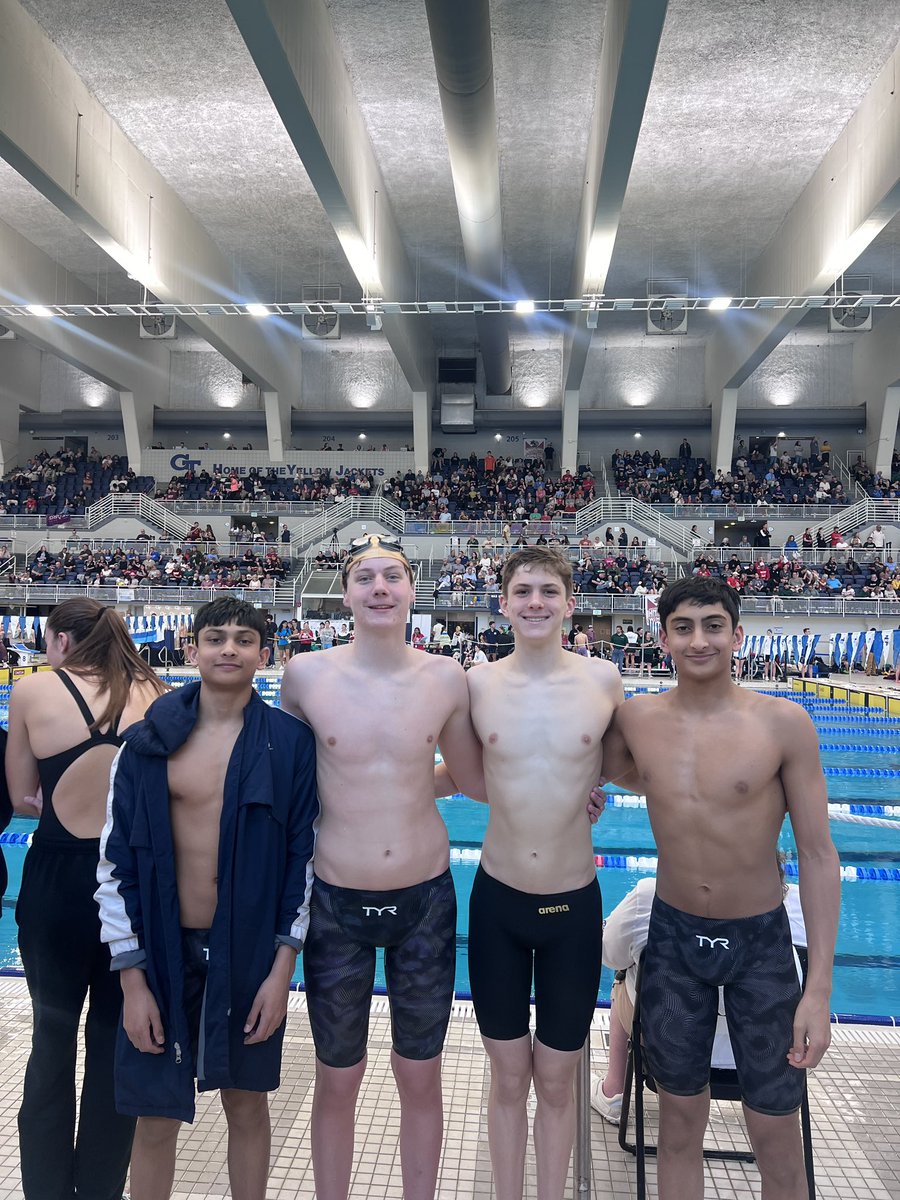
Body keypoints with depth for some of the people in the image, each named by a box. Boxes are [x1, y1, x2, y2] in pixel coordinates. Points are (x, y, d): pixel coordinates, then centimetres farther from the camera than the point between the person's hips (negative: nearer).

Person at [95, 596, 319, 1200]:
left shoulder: (291, 742, -6)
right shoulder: (147, 743, -5)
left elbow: (303, 856, -3)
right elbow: (116, 864, -2)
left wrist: (283, 969, -5)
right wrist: (132, 981, -4)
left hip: (250, 950, 0)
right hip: (164, 951, 1)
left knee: (247, 1102, 17)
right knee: (156, 1120, 13)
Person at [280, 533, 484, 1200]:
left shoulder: (447, 678, -7)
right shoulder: (306, 675, -10)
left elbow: (472, 779, 7)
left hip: (427, 901, 1)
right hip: (337, 904, -1)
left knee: (420, 1078, 18)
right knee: (337, 1081, 18)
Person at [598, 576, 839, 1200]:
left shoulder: (785, 722, -15)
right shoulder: (635, 718, -9)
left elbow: (819, 855, -11)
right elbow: (609, 768, 15)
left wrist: (820, 988, -12)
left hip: (761, 940, -1)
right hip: (674, 937, 2)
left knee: (777, 1135, 12)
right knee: (680, 1121, 16)